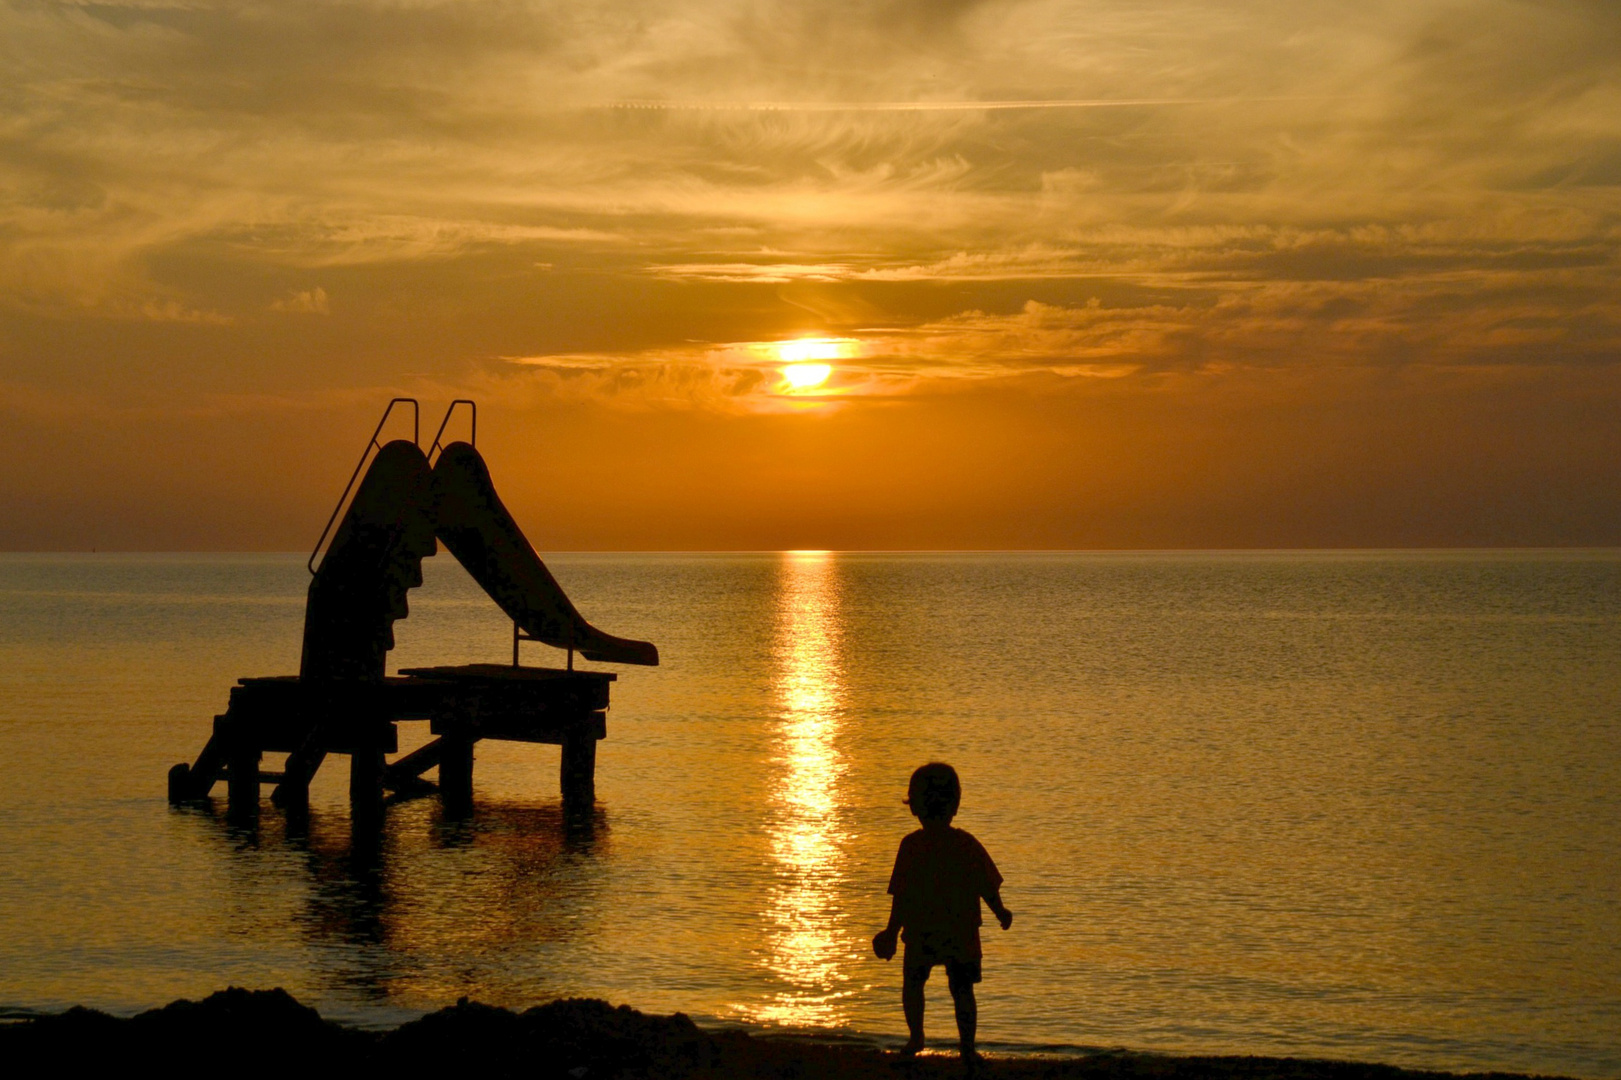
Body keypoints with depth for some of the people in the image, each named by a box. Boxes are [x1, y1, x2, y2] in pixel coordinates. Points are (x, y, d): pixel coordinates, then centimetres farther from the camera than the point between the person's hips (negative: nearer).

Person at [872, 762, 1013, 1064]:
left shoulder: (911, 845, -12)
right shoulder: (968, 844, -4)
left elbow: (901, 895, -11)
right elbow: (989, 887, 3)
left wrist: (891, 933, -3)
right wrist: (1001, 913, 21)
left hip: (921, 932, -2)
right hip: (962, 933, 2)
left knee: (913, 983, 19)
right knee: (962, 989, 8)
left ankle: (916, 1037, 19)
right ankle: (967, 1048, 8)